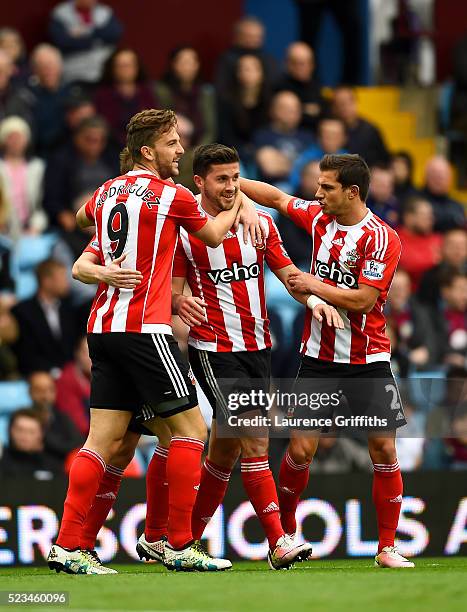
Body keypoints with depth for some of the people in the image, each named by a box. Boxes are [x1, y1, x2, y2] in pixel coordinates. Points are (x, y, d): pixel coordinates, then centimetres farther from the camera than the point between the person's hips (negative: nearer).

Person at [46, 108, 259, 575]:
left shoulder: (107, 191, 12)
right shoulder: (172, 196, -6)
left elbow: (81, 218, 37)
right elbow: (213, 236, 13)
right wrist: (235, 207, 31)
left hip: (103, 327, 7)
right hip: (144, 327, -7)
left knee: (104, 439, 6)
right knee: (190, 427, 1)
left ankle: (67, 546, -1)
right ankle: (180, 546, -1)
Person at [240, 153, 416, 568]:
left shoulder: (381, 238, -14)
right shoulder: (320, 218, 3)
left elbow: (361, 300, -19)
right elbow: (276, 197, 17)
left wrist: (312, 285, -12)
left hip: (368, 362, -4)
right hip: (318, 358, 4)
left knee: (384, 450, -5)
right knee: (301, 449, -4)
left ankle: (387, 548, 4)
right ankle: (282, 531, 15)